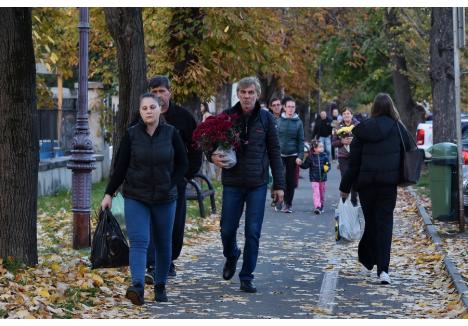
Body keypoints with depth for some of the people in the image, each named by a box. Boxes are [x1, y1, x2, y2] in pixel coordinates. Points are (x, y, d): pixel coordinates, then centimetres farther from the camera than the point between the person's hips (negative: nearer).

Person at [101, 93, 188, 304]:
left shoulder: (171, 133, -2)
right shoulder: (131, 135, -4)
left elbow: (182, 164, 6)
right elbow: (120, 167, 1)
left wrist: (171, 186, -4)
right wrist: (109, 194, -2)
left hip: (164, 199, 2)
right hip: (136, 198, -1)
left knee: (163, 244, 9)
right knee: (138, 242, -14)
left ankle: (160, 287, 23)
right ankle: (137, 287, -27)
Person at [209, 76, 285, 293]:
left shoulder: (266, 119, 1)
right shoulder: (226, 117, -1)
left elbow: (274, 152, 5)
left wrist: (279, 185, 1)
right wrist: (213, 156, -16)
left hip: (257, 184, 0)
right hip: (232, 183, 0)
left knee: (253, 232, -1)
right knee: (227, 229, 6)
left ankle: (247, 277, 10)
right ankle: (231, 257, 37)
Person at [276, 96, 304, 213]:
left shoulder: (298, 122, 2)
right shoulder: (278, 121, 0)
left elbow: (301, 141, 3)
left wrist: (300, 156, -5)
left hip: (292, 155, 1)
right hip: (279, 154, -1)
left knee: (291, 181, 5)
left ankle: (288, 204, 15)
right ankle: (279, 200, 6)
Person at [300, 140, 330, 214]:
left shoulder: (324, 156, 1)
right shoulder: (310, 157, -6)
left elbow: (328, 165, 4)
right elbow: (305, 166, -6)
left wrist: (326, 168, -16)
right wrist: (301, 164, -22)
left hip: (323, 177, 3)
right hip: (314, 178, -3)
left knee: (322, 192, 13)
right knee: (316, 193, -12)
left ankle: (321, 206, 28)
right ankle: (317, 207, -19)